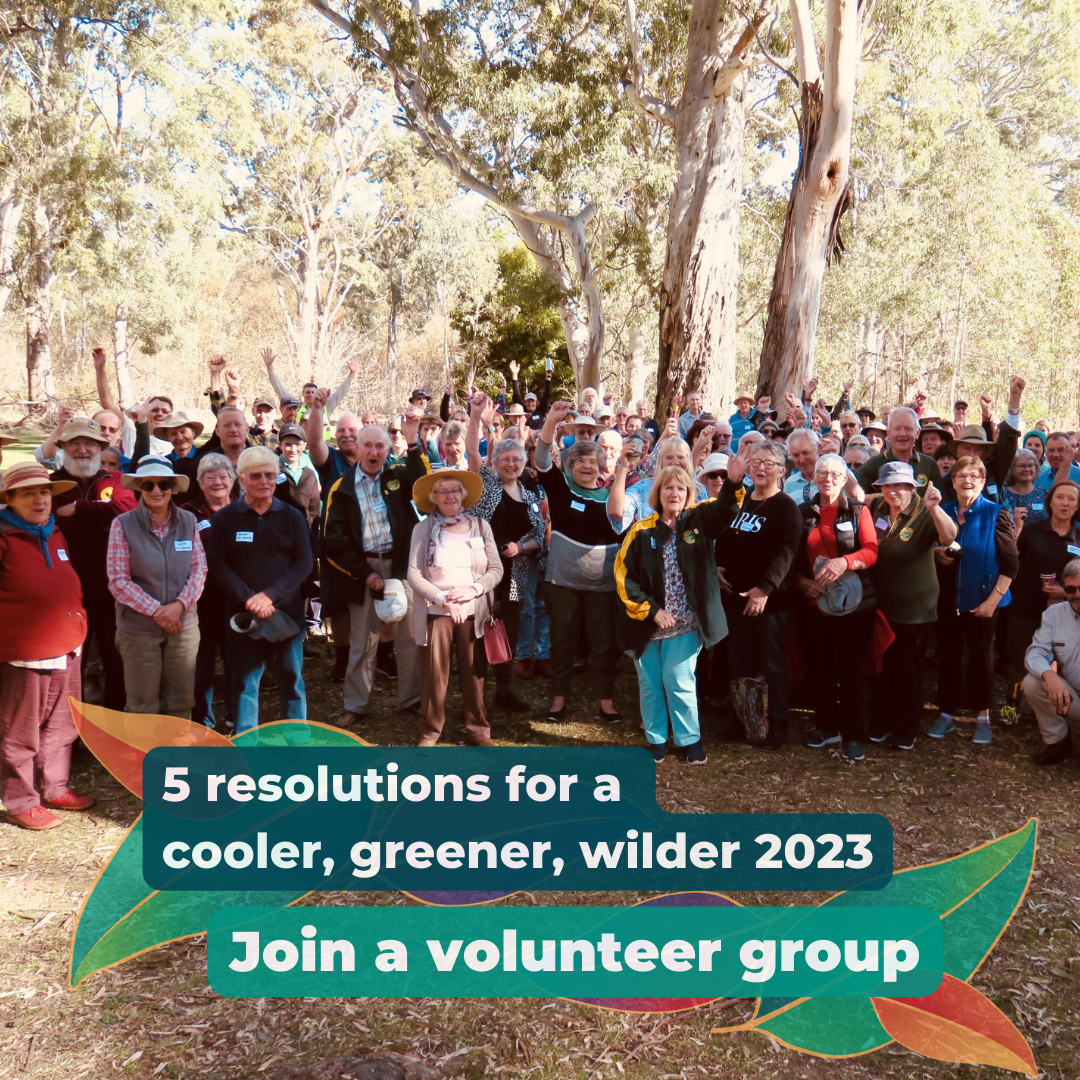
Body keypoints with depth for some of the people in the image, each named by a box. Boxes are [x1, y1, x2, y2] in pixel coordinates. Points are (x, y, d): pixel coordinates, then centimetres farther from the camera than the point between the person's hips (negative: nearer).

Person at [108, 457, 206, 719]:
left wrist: (179, 604, -14)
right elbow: (118, 580, -10)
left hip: (184, 624, 3)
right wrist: (156, 610, -16)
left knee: (181, 701, 11)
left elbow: (199, 569, 1)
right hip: (138, 626, -3)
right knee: (143, 703, 7)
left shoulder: (188, 521, 2)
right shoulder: (123, 525, -7)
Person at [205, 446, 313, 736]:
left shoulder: (292, 516, 4)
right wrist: (248, 598, -17)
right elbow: (217, 565, -5)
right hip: (242, 614, -1)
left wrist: (270, 594, -15)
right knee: (244, 680, 5)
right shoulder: (225, 518, 1)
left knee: (291, 678, 8)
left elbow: (304, 562, -3)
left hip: (286, 611, 1)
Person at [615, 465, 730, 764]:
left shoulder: (699, 521, 1)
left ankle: (691, 740, 18)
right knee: (650, 685, 10)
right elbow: (624, 575, -5)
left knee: (680, 683, 0)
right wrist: (651, 610, -9)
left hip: (684, 624, -1)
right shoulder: (642, 531, -2)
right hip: (647, 623, 1)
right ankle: (656, 740, 25)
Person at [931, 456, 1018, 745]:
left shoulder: (996, 514, -7)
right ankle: (946, 715, 17)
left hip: (981, 600, -3)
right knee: (947, 656, 7)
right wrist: (937, 554, -7)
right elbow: (930, 548, 16)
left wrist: (992, 600, -14)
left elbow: (1010, 565, -9)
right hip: (948, 599, 3)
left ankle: (983, 718, 19)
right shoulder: (943, 512, 4)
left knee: (981, 657, 6)